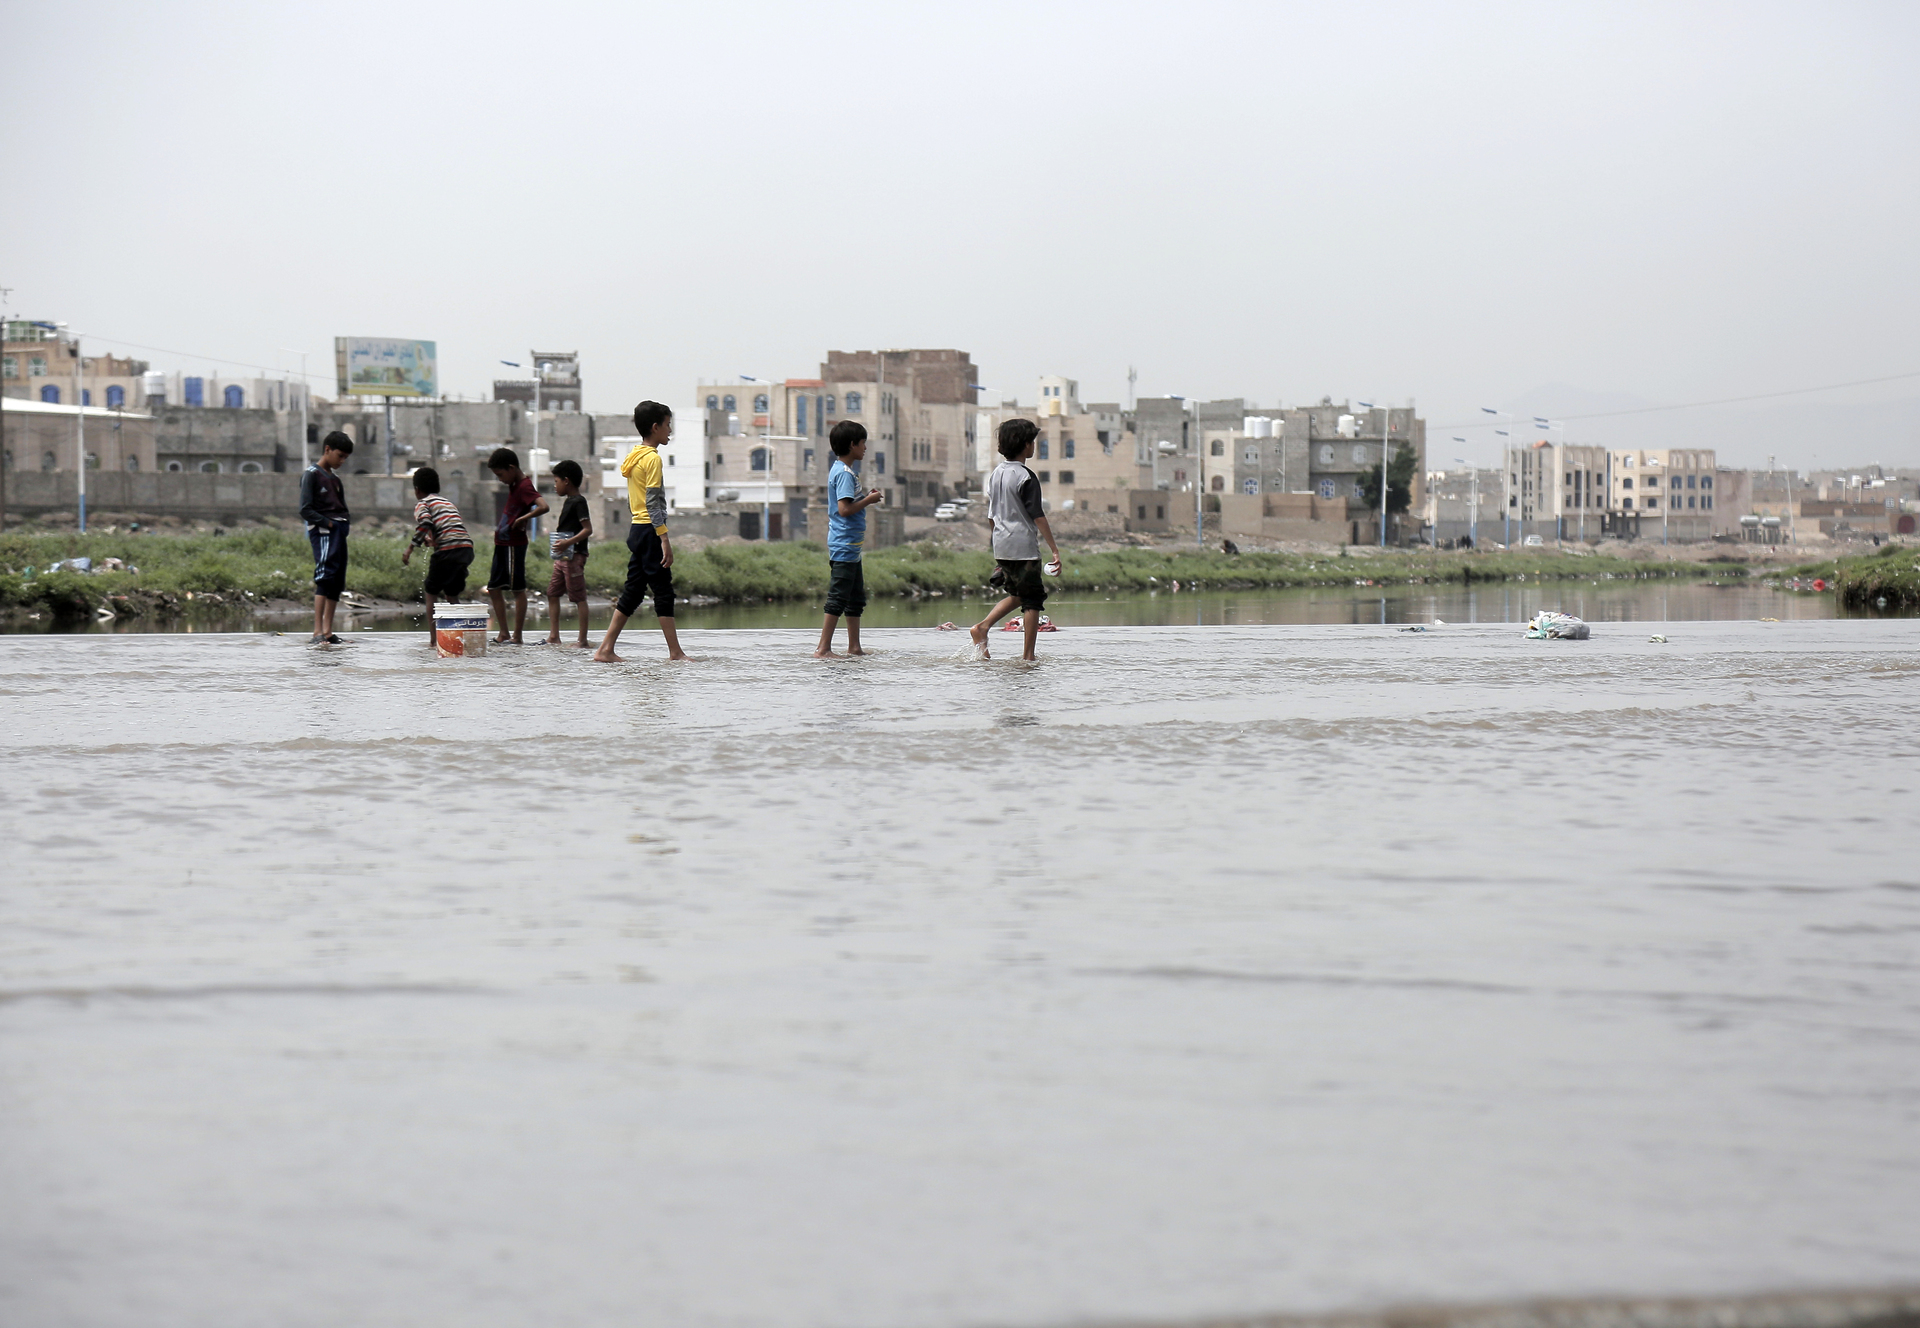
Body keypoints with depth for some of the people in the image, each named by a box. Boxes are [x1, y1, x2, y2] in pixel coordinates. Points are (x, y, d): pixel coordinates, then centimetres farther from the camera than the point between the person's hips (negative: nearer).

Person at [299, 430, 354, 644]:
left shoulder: (335, 480, 22)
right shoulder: (312, 475, -2)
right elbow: (305, 510, -9)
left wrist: (345, 524, 7)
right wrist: (328, 523, -16)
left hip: (339, 532, 9)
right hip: (322, 531, -9)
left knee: (337, 582, 5)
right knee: (325, 577, -18)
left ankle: (328, 632, 7)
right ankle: (318, 632, -23)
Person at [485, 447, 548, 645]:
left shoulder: (524, 487, -16)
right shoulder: (514, 484, 12)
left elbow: (543, 506, -33)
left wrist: (523, 518, -24)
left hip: (514, 545, -10)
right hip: (502, 544, 10)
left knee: (518, 589, -4)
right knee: (494, 589, 11)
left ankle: (517, 636, -1)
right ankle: (504, 634, 16)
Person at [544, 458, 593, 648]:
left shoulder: (578, 502, -12)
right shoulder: (569, 502, 17)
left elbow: (588, 529, -20)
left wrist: (568, 543, -30)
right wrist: (559, 547, 22)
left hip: (574, 556, -10)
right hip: (562, 557, 10)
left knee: (579, 597, -6)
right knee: (552, 593, 9)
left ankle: (583, 639, -5)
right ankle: (554, 636, 11)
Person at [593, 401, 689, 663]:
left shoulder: (634, 456, 16)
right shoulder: (652, 458, -12)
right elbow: (653, 502, -18)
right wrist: (664, 539, -20)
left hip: (636, 529, 9)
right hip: (650, 530, -9)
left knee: (633, 592, 9)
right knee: (663, 590, -5)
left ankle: (606, 649, 6)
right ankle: (675, 652, -4)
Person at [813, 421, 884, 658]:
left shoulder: (839, 470, 16)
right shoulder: (845, 473, -16)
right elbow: (844, 509, -24)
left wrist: (866, 497, 14)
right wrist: (869, 500, -13)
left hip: (850, 546, 11)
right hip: (844, 546, -11)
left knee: (857, 598, 15)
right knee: (838, 599, -10)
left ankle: (854, 647, 19)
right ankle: (823, 649, -9)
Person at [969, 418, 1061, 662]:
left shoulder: (996, 474, 10)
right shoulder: (1026, 478, -13)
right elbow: (1038, 517, -15)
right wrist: (1055, 550, -13)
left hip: (1001, 548, 8)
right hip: (1023, 546, -8)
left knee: (1017, 594, 21)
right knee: (1032, 600, 0)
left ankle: (984, 626, 3)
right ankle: (1028, 656, -2)